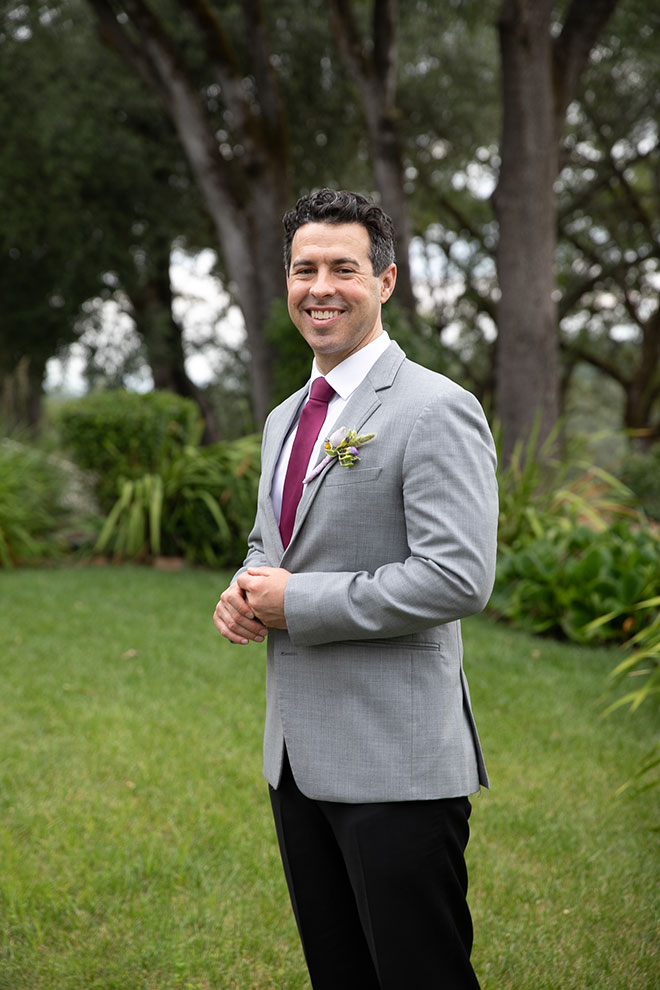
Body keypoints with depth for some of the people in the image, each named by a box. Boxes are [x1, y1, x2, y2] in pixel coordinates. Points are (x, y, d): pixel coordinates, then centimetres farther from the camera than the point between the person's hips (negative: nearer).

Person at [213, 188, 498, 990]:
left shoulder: (436, 411, -13)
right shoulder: (285, 418, 14)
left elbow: (458, 580, -22)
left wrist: (295, 602, -17)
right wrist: (242, 591, 1)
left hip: (396, 765, -8)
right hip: (297, 757, 8)